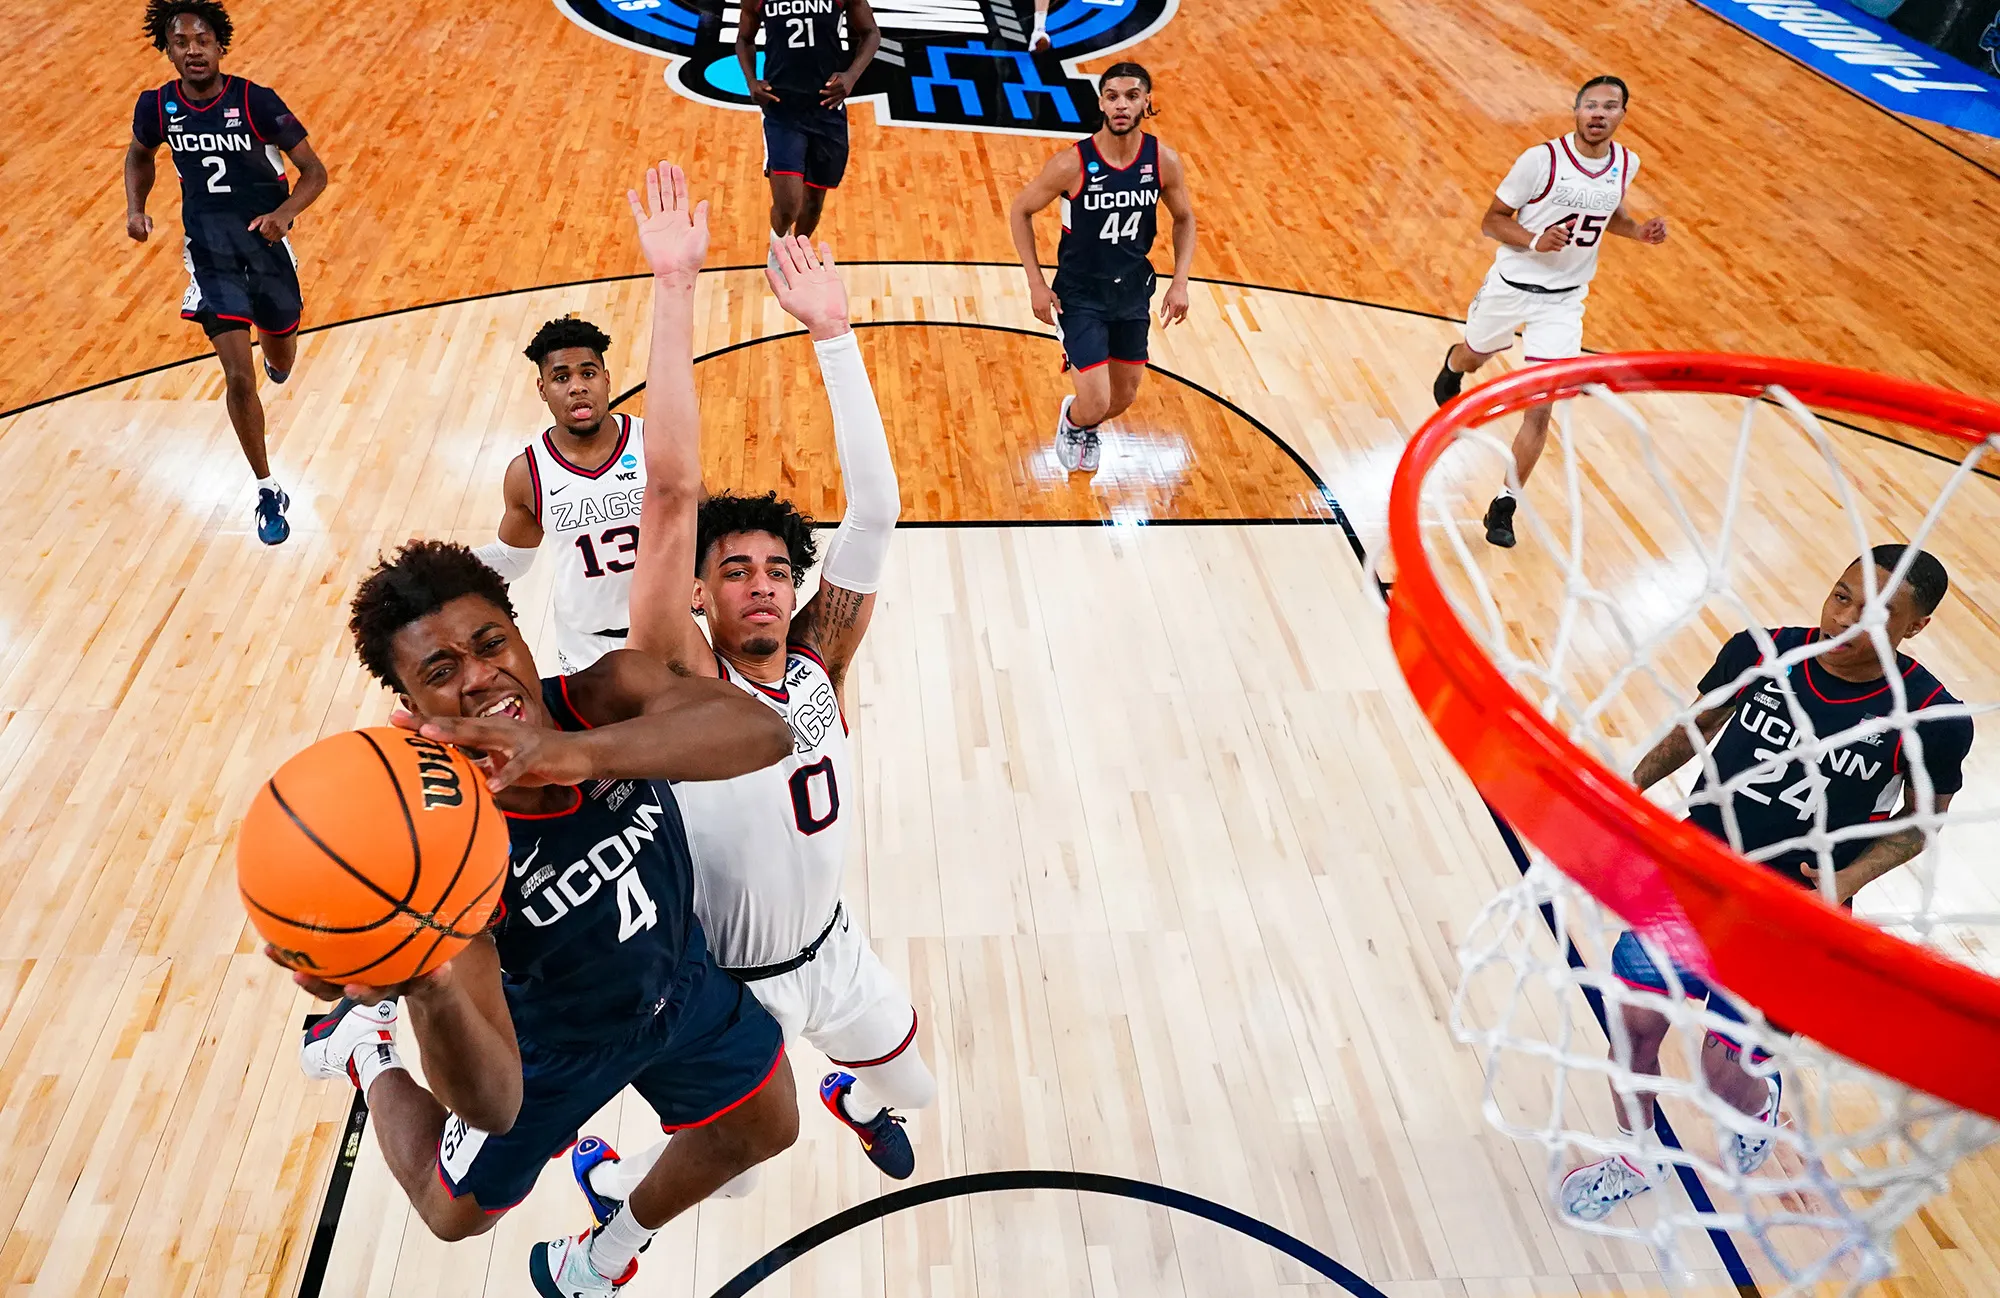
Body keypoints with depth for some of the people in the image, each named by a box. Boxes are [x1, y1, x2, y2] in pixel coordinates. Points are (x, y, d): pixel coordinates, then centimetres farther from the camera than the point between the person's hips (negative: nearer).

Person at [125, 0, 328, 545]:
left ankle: (271, 353, 62)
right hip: (209, 250, 0)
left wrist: (285, 213, -28)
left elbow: (315, 171, -10)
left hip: (266, 241, 0)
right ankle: (268, 492, 2)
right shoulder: (156, 106, -4)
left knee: (281, 364, 19)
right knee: (238, 378, -11)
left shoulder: (256, 100, -13)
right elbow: (139, 155, 17)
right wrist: (135, 207, -1)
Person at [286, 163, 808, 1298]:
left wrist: (581, 750, -64)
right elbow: (492, 1101, -40)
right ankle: (367, 1041, 50)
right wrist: (425, 992, -61)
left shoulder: (607, 696, -31)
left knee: (766, 1128, 26)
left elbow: (767, 732, -52)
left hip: (678, 975, 3)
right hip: (557, 1034, -3)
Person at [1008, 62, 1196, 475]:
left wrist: (1180, 282, -5)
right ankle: (1070, 421, 29)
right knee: (1095, 405, -10)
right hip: (1080, 293, -4)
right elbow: (1020, 210, -8)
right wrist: (1036, 284, -12)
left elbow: (1184, 219, 6)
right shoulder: (1072, 164, -22)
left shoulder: (1164, 161, -11)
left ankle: (1087, 428, 52)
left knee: (1124, 398, 15)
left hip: (1133, 290, 4)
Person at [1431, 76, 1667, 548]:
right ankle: (1451, 368, 66)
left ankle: (1504, 505, 1)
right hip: (1512, 284, -2)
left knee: (1539, 410, -9)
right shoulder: (1542, 159, -18)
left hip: (1564, 299, 2)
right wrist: (1535, 241, -30)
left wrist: (1639, 230, -2)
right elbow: (1491, 220, -13)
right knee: (1473, 358, 26)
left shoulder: (1626, 164, -2)